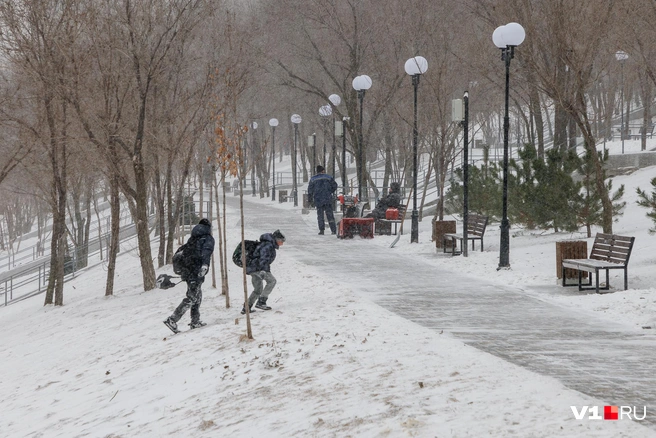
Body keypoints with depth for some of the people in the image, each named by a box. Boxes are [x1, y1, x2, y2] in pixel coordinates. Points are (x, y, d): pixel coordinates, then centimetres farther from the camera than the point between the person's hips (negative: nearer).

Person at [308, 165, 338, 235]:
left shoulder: (313, 179, 4)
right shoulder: (328, 177, 4)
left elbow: (310, 190, 3)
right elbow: (334, 186, 4)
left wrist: (310, 199, 11)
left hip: (318, 200, 0)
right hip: (328, 200, 0)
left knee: (320, 215, 7)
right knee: (330, 214, 4)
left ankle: (321, 230, -1)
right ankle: (333, 230, -2)